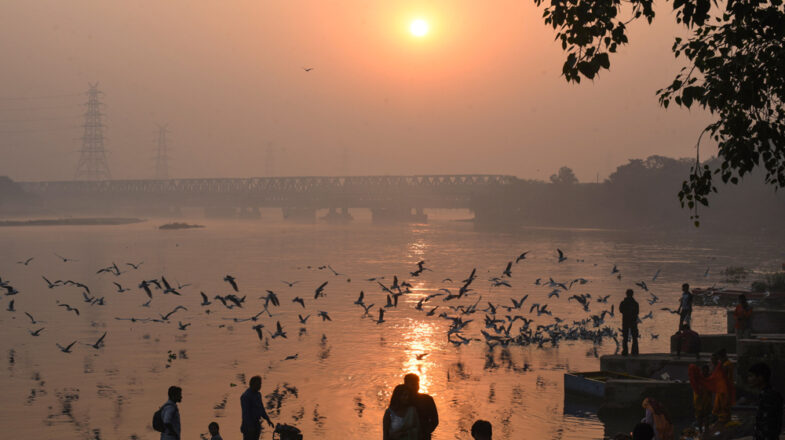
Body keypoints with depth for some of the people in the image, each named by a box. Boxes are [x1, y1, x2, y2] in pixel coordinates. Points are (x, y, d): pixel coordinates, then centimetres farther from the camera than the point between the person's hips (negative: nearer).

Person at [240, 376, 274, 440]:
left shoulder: (258, 394, 9)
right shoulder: (246, 396, -19)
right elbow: (245, 412, -24)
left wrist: (267, 419, 12)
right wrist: (250, 426, -28)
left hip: (257, 424, 9)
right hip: (248, 424, -9)